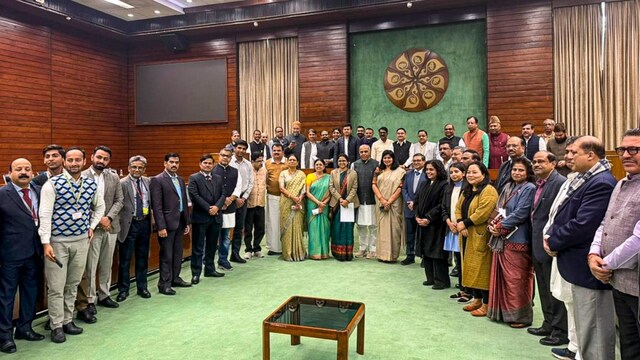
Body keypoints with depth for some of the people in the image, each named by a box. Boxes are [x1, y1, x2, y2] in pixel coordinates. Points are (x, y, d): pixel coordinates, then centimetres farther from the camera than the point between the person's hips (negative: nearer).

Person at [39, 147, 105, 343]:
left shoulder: (91, 185, 3)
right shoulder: (52, 184, -10)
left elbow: (99, 206, 20)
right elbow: (45, 214, -14)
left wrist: (92, 226, 11)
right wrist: (46, 242, -18)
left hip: (81, 240, 4)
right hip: (57, 241, -4)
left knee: (73, 284, 15)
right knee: (56, 287, 3)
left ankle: (67, 320, 29)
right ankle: (56, 326, 18)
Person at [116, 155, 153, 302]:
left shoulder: (148, 182, 6)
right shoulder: (122, 184, -9)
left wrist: (150, 220, 5)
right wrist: (119, 224, -18)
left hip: (145, 223, 5)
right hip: (129, 224, -4)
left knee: (143, 257, 14)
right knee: (124, 259, 6)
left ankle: (142, 287, 27)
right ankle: (123, 290, 20)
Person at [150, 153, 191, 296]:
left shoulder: (180, 180, 14)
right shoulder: (157, 180, -9)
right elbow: (157, 206, -14)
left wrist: (187, 222, 13)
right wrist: (161, 227, -18)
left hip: (180, 222, 7)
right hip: (167, 223, -7)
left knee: (178, 253, 15)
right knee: (166, 255, 0)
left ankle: (175, 278, 28)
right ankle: (164, 284, 10)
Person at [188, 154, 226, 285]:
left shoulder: (218, 178, 14)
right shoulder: (194, 178, -3)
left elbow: (223, 195, 7)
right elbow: (194, 196, -13)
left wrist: (217, 207, -10)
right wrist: (208, 208, -16)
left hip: (216, 217, 5)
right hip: (200, 217, -5)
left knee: (212, 245, 14)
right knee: (198, 247, 1)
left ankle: (210, 269, 26)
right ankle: (196, 273, 8)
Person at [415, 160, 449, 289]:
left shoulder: (444, 185, -9)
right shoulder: (424, 185, 14)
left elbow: (442, 205, -15)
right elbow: (417, 202, 15)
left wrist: (428, 218, -18)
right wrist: (417, 216, -1)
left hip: (436, 224, -7)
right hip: (423, 223, 7)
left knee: (436, 252, -4)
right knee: (426, 251, 10)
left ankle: (442, 280, 6)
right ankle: (431, 278, 21)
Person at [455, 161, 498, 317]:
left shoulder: (488, 191, -13)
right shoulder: (466, 191, 16)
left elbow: (483, 213, -23)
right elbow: (458, 208, 12)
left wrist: (465, 223, -15)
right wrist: (460, 224, -6)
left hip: (481, 237, -9)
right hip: (467, 235, 9)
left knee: (482, 269, -3)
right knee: (471, 268, 13)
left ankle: (486, 304, 6)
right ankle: (477, 299, 25)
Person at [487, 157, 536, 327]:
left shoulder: (529, 188, -7)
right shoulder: (508, 187, 15)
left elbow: (520, 214, -15)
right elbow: (499, 210, 16)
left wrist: (501, 226, -10)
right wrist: (493, 224, -3)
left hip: (517, 239, -7)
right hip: (501, 238, 7)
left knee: (515, 280, -2)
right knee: (502, 277, 12)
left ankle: (520, 315, 10)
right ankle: (503, 311, 23)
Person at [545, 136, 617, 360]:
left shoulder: (601, 183, -20)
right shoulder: (584, 179, 12)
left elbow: (582, 225, -26)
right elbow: (565, 215, 15)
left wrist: (553, 242, -12)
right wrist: (551, 236, -2)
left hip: (589, 269, -10)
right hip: (580, 266, 10)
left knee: (593, 335, 4)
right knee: (585, 330, 22)